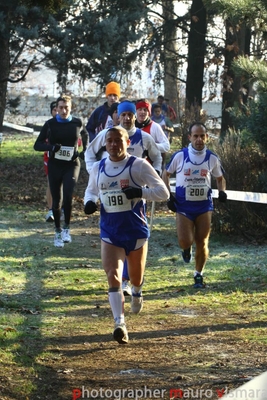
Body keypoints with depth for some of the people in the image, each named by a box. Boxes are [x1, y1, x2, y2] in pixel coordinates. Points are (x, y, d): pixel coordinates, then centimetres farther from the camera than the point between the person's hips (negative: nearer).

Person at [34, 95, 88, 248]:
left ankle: (67, 228, -2)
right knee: (56, 200, 5)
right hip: (55, 165, 1)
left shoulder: (77, 123, -1)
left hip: (72, 165, -1)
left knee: (68, 196, -19)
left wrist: (85, 150, 7)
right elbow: (37, 145, -2)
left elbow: (85, 135, 22)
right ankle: (58, 232, 22)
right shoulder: (50, 124, -3)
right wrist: (51, 147, -21)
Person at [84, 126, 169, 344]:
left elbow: (163, 193, -8)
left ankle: (137, 293, 54)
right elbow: (91, 190, 21)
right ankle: (120, 324, -21)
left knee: (136, 276, 17)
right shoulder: (98, 168, 4)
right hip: (110, 232, 2)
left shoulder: (139, 165, -9)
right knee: (113, 276, -16)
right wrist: (89, 202, -3)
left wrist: (140, 192, -25)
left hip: (136, 229, -2)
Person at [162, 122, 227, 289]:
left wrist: (222, 191, -4)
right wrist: (169, 196, -2)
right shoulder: (180, 156, -5)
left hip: (204, 206, 2)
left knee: (202, 243, 2)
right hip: (184, 206, -2)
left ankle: (199, 275, 19)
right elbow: (166, 174, 8)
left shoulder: (212, 158, 1)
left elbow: (220, 178, 17)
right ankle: (187, 249, 25)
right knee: (185, 241, -14)